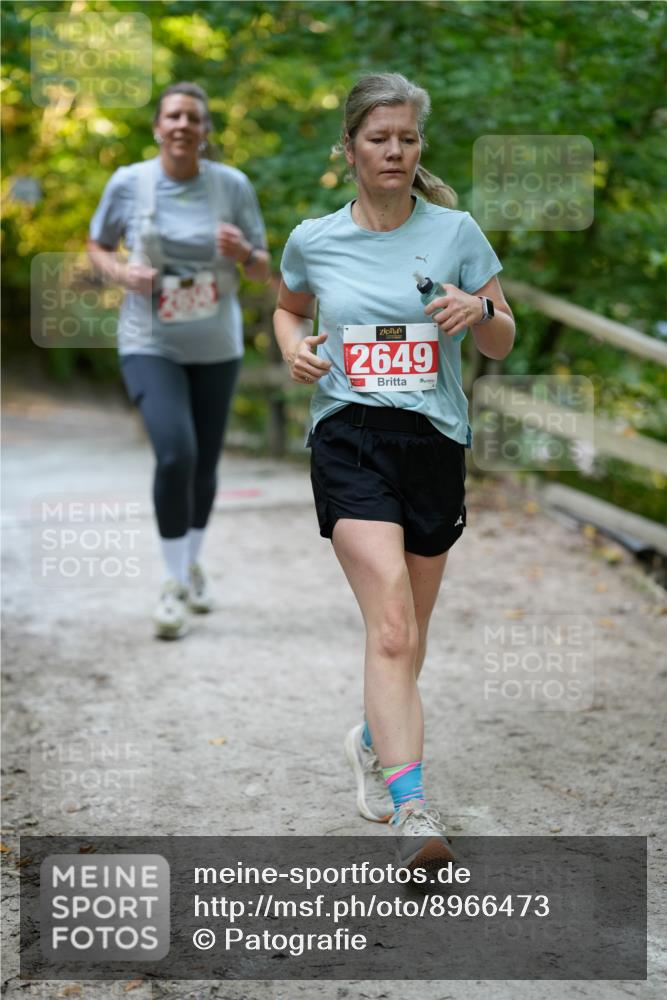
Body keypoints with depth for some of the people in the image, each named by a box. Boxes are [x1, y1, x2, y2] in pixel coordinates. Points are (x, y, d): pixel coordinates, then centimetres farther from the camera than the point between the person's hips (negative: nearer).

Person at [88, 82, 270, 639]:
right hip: (150, 345, -2)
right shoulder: (128, 183, -8)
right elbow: (97, 246, 7)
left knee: (205, 465, 11)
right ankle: (176, 584, -2)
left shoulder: (232, 185, -6)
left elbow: (263, 272, 0)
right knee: (175, 455, -20)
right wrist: (121, 272, -15)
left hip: (216, 347, 2)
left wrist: (243, 253, -23)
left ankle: (193, 565, 38)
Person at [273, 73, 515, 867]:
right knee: (391, 629, -19)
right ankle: (411, 812, -24)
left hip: (435, 441, 2)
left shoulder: (456, 231, 3)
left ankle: (373, 741, 43)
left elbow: (501, 345, 8)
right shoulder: (313, 240, 4)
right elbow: (287, 307, 24)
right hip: (349, 438, -2)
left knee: (408, 633, 14)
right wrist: (293, 345, 2)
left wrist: (481, 311, -14)